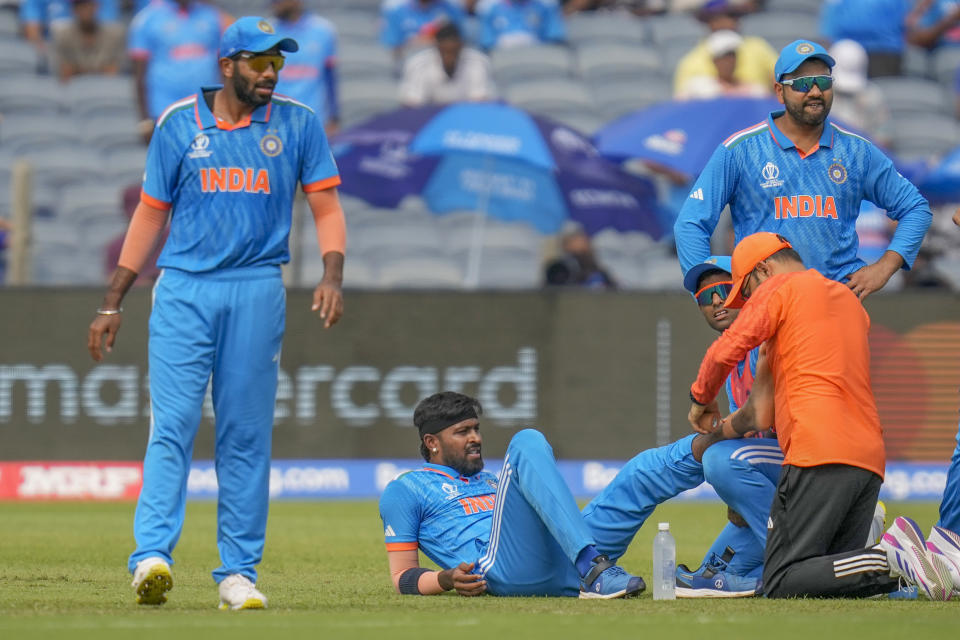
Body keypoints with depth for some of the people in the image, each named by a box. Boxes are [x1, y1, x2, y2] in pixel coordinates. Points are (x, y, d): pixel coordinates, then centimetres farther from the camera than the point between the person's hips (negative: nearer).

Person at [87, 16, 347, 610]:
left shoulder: (298, 124, 7)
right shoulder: (179, 124, 6)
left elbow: (326, 205, 6)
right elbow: (151, 214, 11)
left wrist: (332, 275, -13)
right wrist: (112, 303, 8)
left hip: (257, 292, 1)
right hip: (183, 290, -1)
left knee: (247, 435, 2)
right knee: (173, 424, -12)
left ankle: (239, 573, 5)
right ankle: (153, 556, -21)